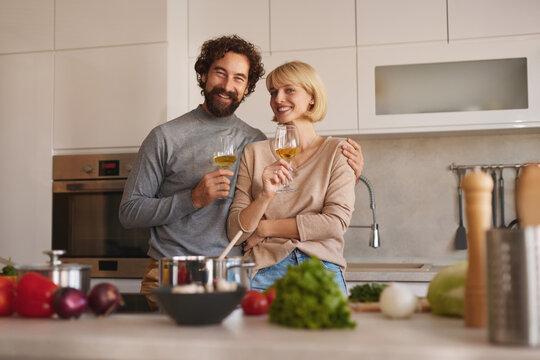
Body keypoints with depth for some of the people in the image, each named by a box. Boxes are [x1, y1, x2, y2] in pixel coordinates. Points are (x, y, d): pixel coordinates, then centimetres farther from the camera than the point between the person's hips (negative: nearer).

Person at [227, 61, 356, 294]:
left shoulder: (337, 151, 5)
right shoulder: (255, 152, 7)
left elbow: (336, 222, -7)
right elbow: (235, 232, 3)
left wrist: (265, 228, -3)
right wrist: (265, 195, -16)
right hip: (264, 272, 1)